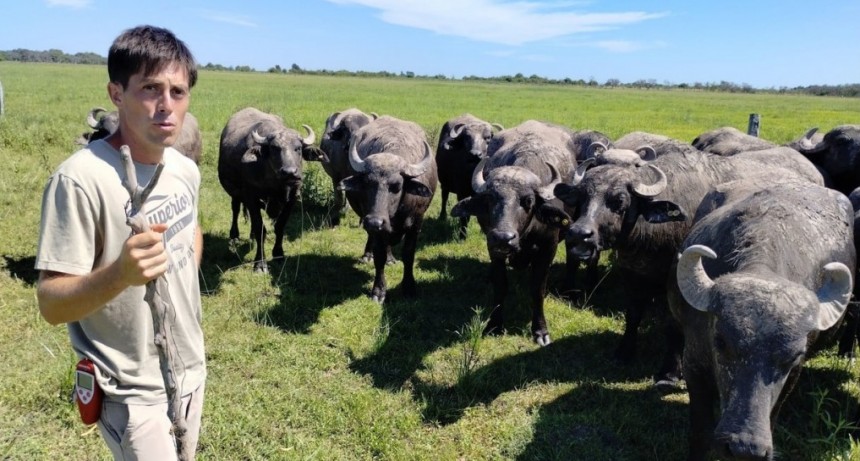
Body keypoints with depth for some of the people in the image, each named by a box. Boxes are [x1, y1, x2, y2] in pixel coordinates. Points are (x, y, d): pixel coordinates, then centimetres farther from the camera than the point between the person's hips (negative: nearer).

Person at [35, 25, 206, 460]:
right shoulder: (81, 178, -23)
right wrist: (119, 274, -40)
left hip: (191, 369, 7)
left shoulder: (186, 169, -1)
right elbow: (51, 303, -23)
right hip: (134, 393, -7)